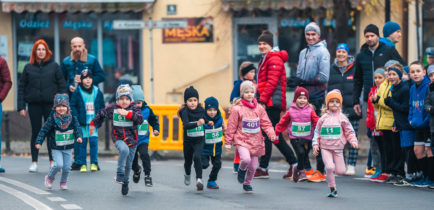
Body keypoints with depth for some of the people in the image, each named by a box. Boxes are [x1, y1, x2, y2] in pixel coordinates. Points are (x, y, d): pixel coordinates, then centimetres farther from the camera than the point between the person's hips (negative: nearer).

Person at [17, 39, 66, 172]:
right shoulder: (28, 68, 8)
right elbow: (21, 87, 7)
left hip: (50, 104, -1)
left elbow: (62, 86, 4)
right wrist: (21, 106, -1)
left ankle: (53, 161, 8)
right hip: (34, 105, 1)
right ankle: (34, 162, 7)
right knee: (35, 133, 3)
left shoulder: (54, 66, 5)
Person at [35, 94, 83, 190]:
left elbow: (77, 128, -8)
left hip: (68, 148, 3)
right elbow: (44, 130, -8)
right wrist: (39, 142, -13)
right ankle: (50, 178, 11)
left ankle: (63, 182, 27)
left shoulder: (72, 119, -6)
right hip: (56, 148, -3)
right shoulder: (52, 119, -12)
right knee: (58, 165, -16)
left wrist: (79, 136, -28)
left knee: (67, 167, 3)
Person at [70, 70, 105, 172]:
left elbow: (102, 106, 12)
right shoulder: (77, 92, -1)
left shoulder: (97, 91, 5)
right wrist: (76, 117, -10)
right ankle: (82, 164, 8)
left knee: (93, 141, -5)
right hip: (82, 122, -1)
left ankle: (94, 163, 6)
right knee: (82, 142, 1)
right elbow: (73, 106, 1)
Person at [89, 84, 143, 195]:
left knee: (128, 165, 8)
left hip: (132, 139, 1)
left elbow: (140, 119, -21)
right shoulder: (112, 108, 0)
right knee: (124, 150, -35)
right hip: (118, 138, -1)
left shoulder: (134, 108, -5)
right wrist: (93, 124, 27)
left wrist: (127, 114, -29)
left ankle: (125, 182, 32)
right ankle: (119, 175, -24)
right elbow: (101, 114, 18)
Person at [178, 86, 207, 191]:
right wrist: (197, 124, -48)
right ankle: (187, 175, 48)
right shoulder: (185, 112, -15)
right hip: (188, 140, 0)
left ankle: (199, 180, -26)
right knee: (188, 160, 16)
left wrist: (207, 122, 1)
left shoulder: (202, 110, -4)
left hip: (199, 140, 0)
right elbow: (186, 125, -34)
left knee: (197, 157, -23)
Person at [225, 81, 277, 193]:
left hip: (256, 141, 4)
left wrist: (272, 135, -10)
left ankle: (247, 184, 33)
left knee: (253, 166, 8)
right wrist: (228, 142, -2)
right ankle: (242, 169, 7)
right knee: (246, 159, -28)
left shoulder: (259, 108, 4)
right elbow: (231, 127, -3)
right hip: (242, 140, -4)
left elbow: (266, 124, 6)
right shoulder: (237, 109, -7)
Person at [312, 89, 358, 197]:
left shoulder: (342, 118, 3)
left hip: (338, 148, 0)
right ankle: (333, 189, -2)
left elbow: (349, 132, 5)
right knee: (329, 167, -17)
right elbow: (317, 132, 11)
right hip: (325, 148, 0)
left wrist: (353, 141, -10)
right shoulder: (323, 118, 5)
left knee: (340, 171, -4)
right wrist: (315, 144, 2)